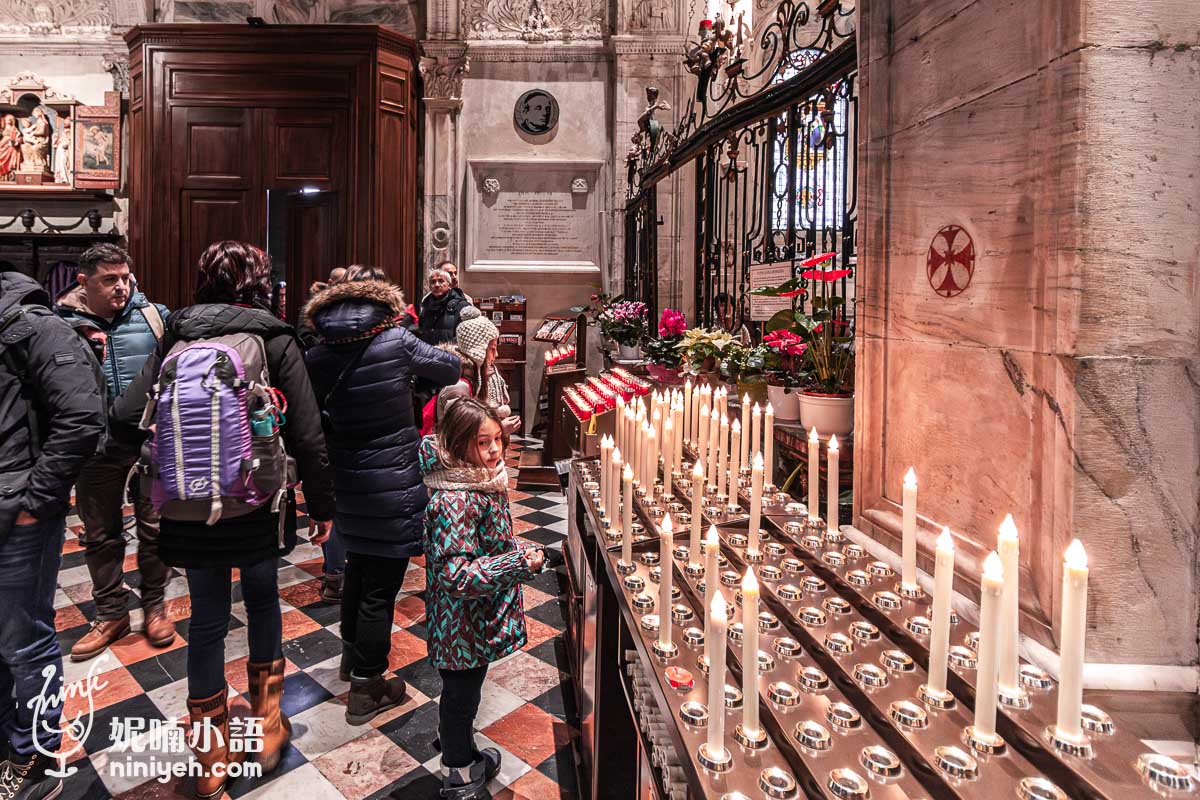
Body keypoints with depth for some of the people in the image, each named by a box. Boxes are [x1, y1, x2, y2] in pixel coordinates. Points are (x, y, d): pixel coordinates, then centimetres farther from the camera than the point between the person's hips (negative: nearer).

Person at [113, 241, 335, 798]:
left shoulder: (174, 340, 1)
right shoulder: (275, 340, -7)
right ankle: (267, 729, 35)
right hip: (260, 503, -2)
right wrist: (322, 506, -2)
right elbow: (308, 437, -12)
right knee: (262, 600, 20)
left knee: (207, 617, 14)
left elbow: (126, 417, -8)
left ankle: (210, 753, 28)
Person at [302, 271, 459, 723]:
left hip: (346, 484, 6)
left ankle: (352, 654, 47)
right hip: (392, 486, -5)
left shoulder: (317, 358, -2)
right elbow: (450, 369, 0)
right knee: (381, 587, 7)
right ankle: (366, 689, 21)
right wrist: (413, 371, 20)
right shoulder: (395, 342, -14)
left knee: (357, 569, 26)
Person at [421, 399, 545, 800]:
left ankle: (453, 738, 53)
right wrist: (519, 563, -34)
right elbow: (456, 574, -32)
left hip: (477, 618, 8)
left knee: (462, 686, 29)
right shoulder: (454, 501, -32)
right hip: (464, 625, -8)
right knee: (462, 691, 14)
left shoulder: (482, 479, -3)